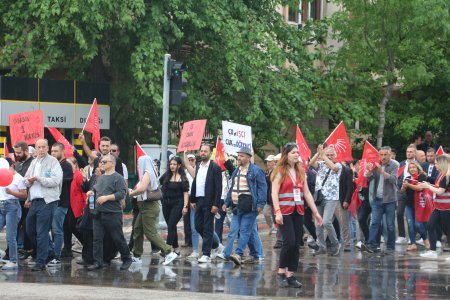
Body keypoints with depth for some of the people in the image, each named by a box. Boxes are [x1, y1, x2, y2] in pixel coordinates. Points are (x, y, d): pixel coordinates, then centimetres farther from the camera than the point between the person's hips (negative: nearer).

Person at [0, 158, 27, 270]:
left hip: (12, 207, -7)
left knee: (10, 237, -9)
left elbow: (24, 195, -9)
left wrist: (11, 192, -20)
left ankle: (13, 261, -4)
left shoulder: (18, 178, -2)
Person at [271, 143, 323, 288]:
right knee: (289, 242, -15)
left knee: (296, 244, 2)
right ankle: (281, 272, 1)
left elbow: (307, 193, 15)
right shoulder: (280, 171, -3)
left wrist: (315, 212, 10)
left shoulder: (301, 171, 14)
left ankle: (290, 275, 7)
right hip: (284, 212, -6)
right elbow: (274, 193, -9)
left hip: (298, 212, 6)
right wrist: (277, 211, -20)